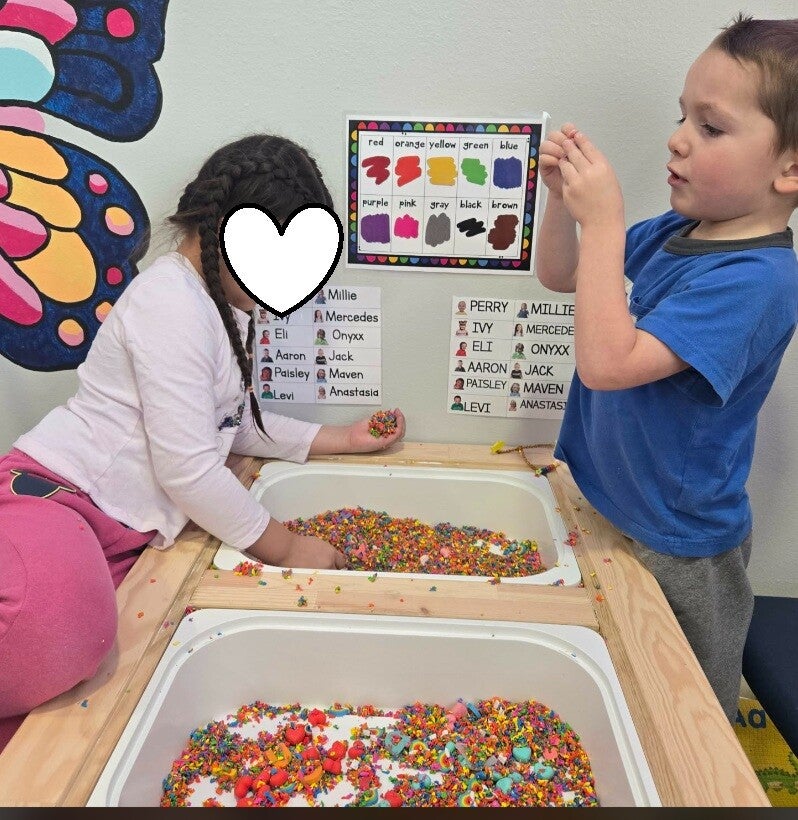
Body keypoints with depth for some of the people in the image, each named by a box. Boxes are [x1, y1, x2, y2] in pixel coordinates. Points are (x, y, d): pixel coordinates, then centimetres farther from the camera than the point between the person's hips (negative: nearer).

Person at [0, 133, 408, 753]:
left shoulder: (227, 305, 14)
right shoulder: (171, 306, -16)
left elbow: (234, 423, 21)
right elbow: (189, 469, -19)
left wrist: (341, 440, 16)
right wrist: (285, 547, -9)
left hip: (121, 532, 10)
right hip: (53, 495, -10)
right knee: (56, 626, -37)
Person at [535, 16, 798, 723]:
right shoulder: (677, 231, -3)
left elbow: (607, 364, -36)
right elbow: (560, 276, 7)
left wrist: (603, 221, -32)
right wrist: (565, 197, -11)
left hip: (676, 546, -8)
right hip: (609, 506, 8)